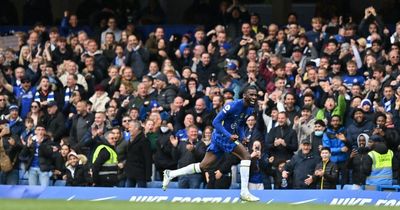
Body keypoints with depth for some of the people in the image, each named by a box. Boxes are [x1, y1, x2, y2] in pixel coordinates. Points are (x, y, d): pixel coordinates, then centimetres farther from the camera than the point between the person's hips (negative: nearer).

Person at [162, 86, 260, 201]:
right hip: (221, 135, -8)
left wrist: (241, 137, 3)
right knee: (246, 155, -20)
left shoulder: (250, 109, 5)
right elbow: (216, 122, -20)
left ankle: (170, 174, 17)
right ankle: (244, 192, -19)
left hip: (229, 137, 8)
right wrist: (229, 135, -29)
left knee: (203, 166, 8)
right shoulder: (233, 106, -21)